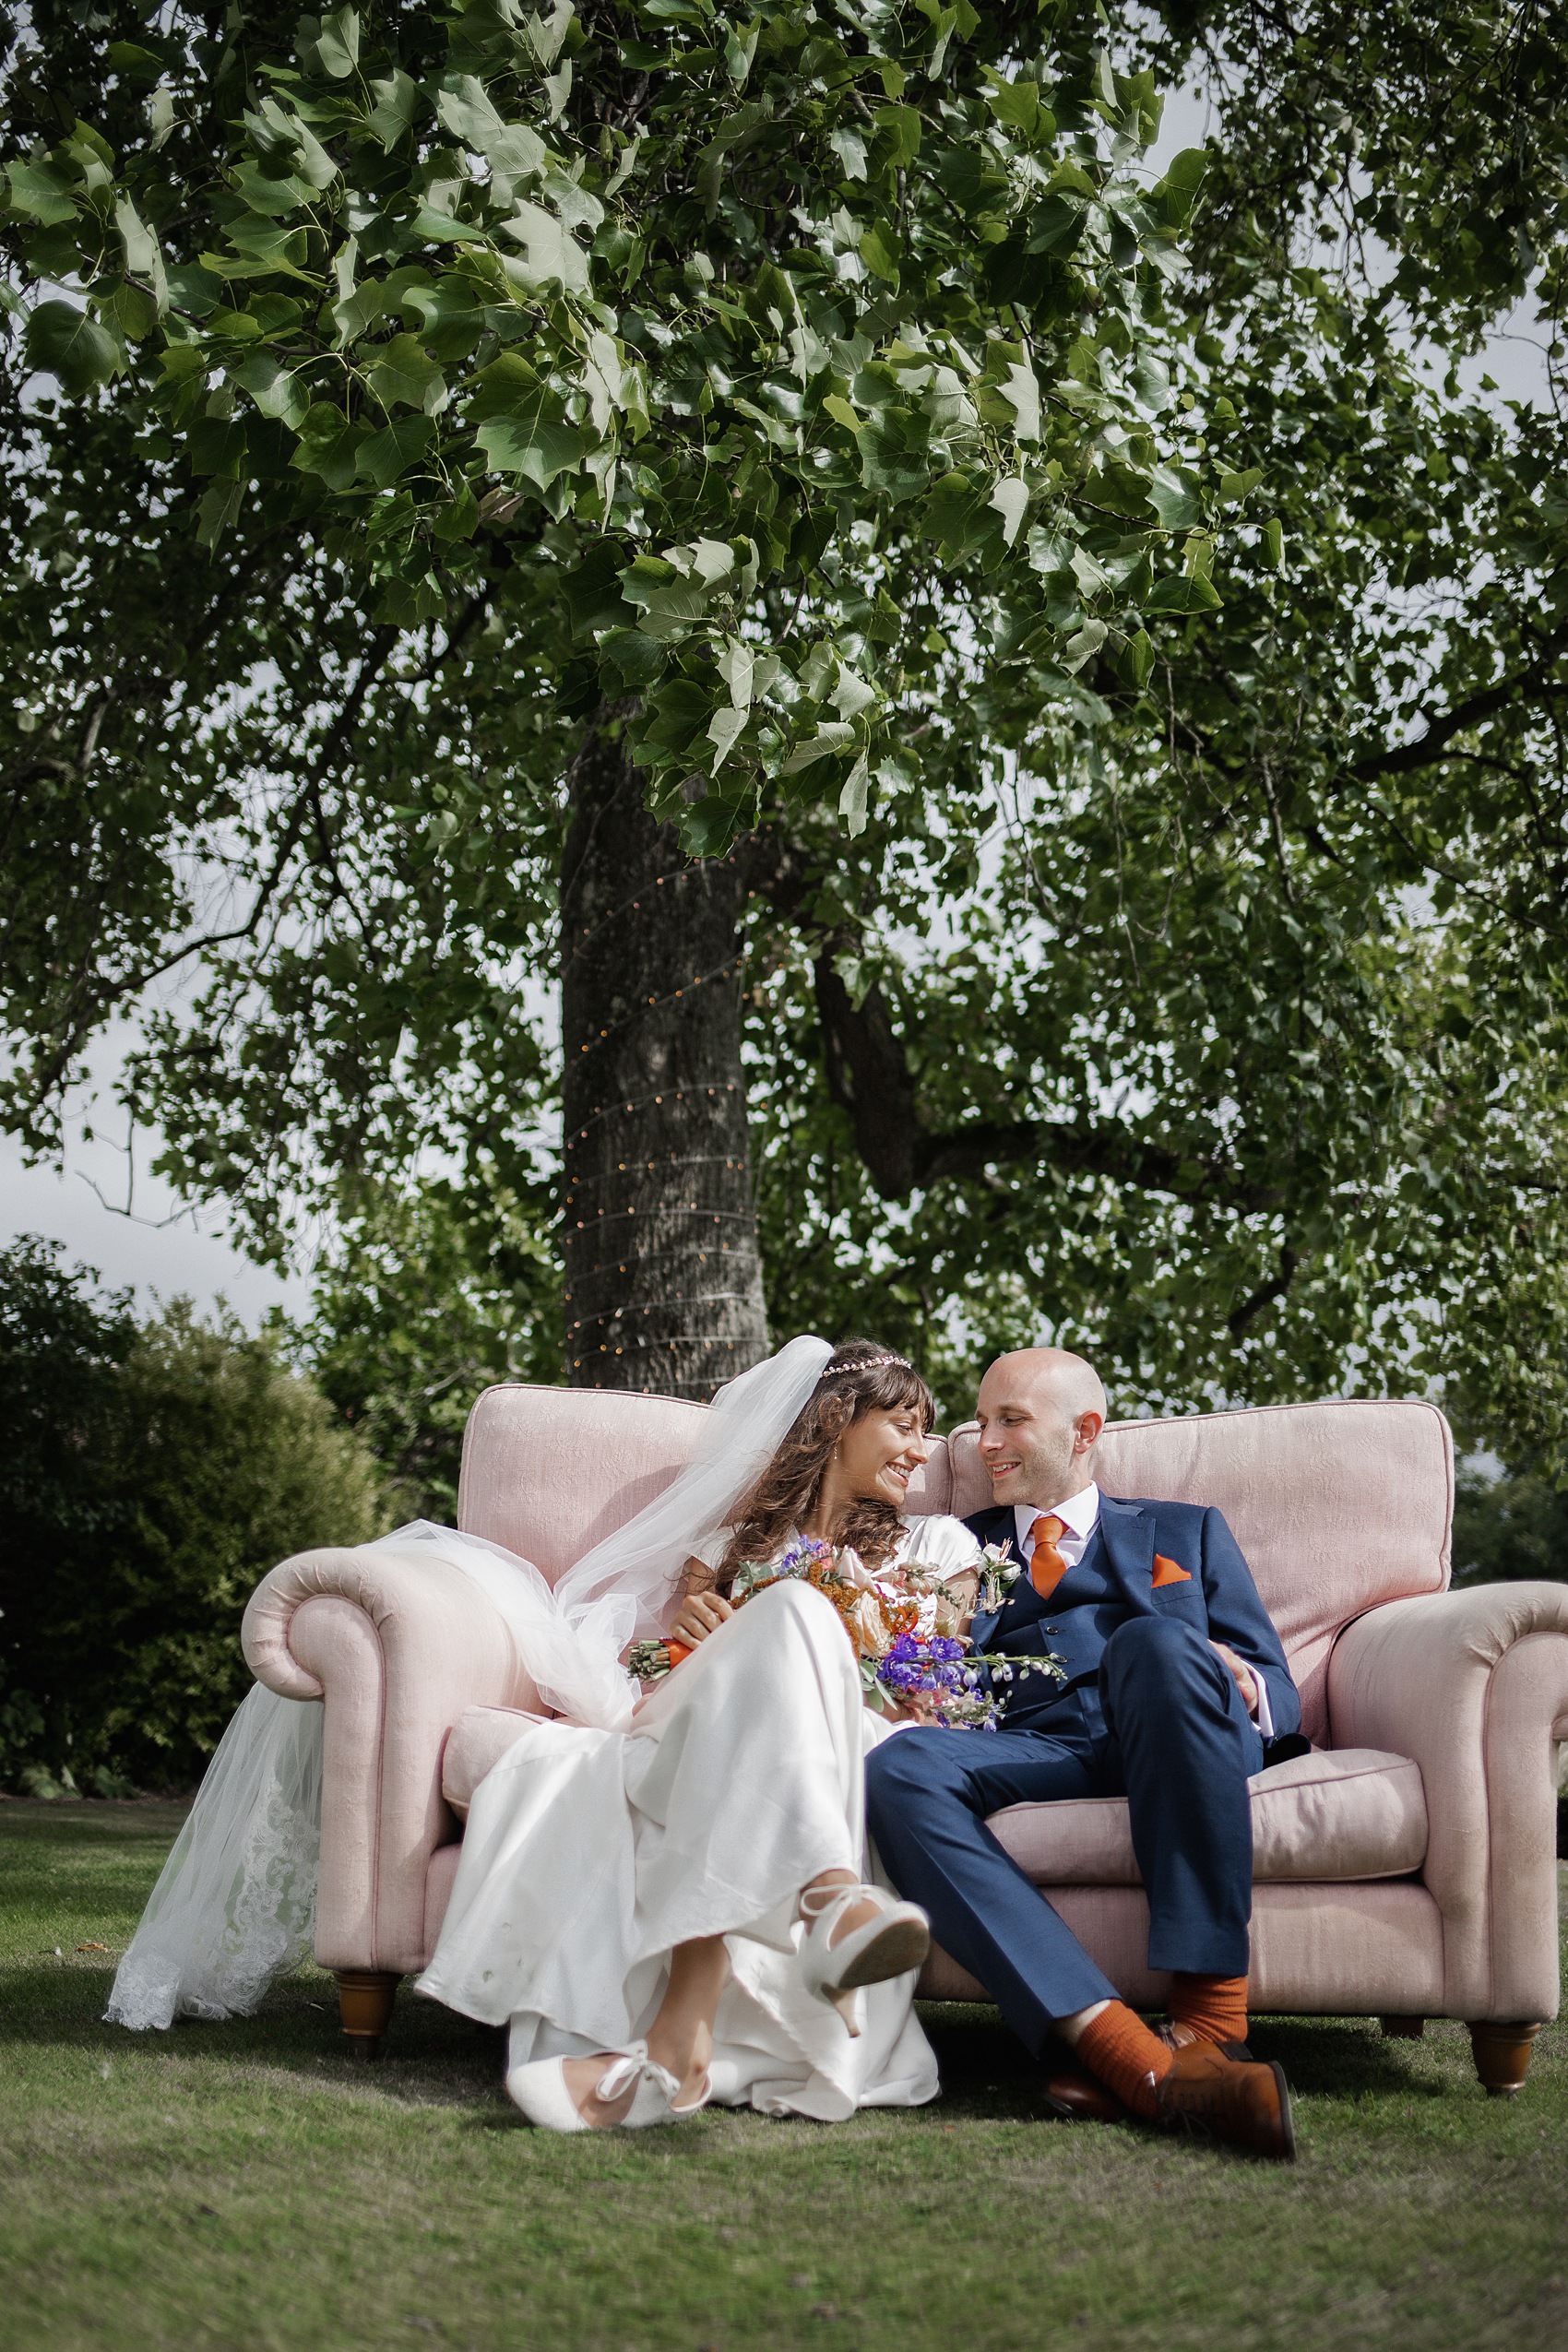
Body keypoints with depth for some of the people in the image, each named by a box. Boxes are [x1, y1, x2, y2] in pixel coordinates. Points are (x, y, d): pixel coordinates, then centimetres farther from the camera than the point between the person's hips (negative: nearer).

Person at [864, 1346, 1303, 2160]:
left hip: (1180, 1740, -1)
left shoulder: (1185, 1532, 30)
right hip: (1031, 1747, 1)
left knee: (1158, 1639, -36)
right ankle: (1130, 2053, -47)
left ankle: (1211, 2016, -39)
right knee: (898, 1767, -32)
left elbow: (1279, 1693, 19)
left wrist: (1245, 1688, -5)